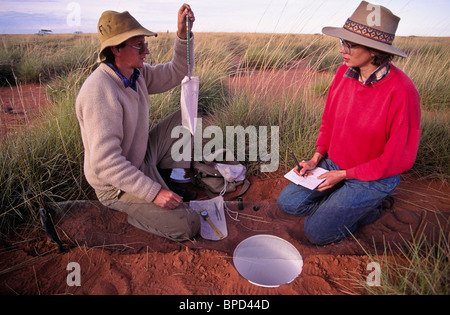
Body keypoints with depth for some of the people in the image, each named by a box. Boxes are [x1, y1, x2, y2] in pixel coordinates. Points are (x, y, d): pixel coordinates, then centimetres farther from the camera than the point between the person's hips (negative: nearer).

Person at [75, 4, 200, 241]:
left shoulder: (137, 73, -3)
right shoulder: (99, 92, -30)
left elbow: (176, 74, 7)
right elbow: (105, 162, -33)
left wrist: (183, 33, -8)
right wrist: (153, 192, -31)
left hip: (141, 158, 9)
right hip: (116, 185, -9)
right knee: (188, 226, -15)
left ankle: (169, 177, 15)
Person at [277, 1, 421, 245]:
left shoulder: (400, 92, -26)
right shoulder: (344, 72, -7)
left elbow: (399, 157, -19)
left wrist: (342, 174, -17)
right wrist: (316, 159, -3)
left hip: (372, 179, -6)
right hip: (333, 164, 6)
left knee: (317, 232, -5)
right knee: (287, 202, 2)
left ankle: (370, 209, 14)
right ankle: (340, 206, 15)